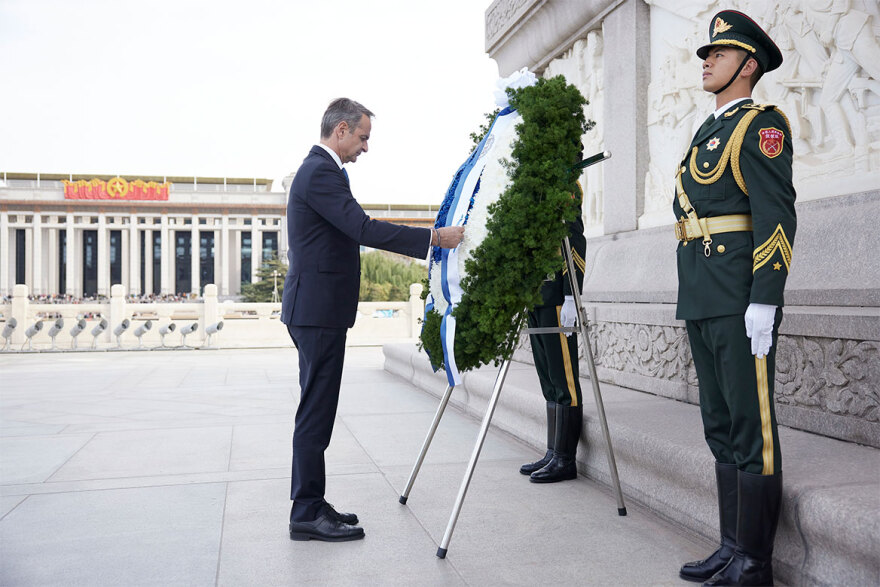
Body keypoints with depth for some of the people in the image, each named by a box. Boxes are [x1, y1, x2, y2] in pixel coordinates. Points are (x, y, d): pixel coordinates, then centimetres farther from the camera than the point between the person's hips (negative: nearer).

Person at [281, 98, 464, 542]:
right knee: (316, 411, -6)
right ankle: (307, 515, 2)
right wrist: (434, 237, -21)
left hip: (316, 309, 11)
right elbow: (364, 229, -23)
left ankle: (309, 506, 20)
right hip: (318, 309, -11)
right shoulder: (320, 172, -14)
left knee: (317, 411, 13)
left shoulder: (319, 169, 20)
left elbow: (354, 231, 24)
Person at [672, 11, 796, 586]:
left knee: (752, 427, -3)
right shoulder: (709, 130, 22)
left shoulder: (761, 124, -4)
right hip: (700, 302, 9)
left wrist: (764, 303, -21)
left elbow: (777, 215, -14)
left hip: (741, 302, -9)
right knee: (721, 428, 12)